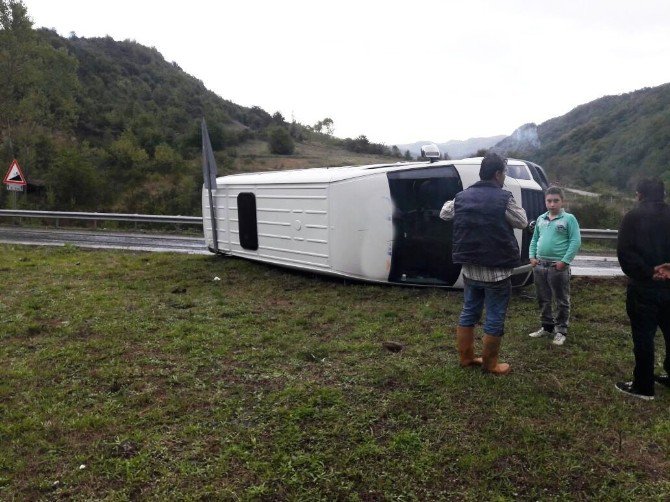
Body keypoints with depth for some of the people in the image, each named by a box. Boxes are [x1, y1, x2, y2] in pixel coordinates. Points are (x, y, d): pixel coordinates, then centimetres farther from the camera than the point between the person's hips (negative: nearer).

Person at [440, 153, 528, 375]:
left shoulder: (462, 196, 3)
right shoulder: (503, 198, -14)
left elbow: (444, 213, 20)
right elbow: (522, 222, 0)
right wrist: (514, 207, 17)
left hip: (470, 269, 6)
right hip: (496, 271, -6)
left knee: (469, 312, 18)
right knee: (495, 318, 7)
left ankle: (466, 357, 28)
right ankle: (490, 364, 18)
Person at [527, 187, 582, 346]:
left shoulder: (569, 219, -5)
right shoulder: (540, 219, 11)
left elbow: (576, 241, -11)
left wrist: (565, 261, -16)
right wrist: (532, 256, 5)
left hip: (558, 266, -6)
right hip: (539, 265, 6)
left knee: (561, 301, 4)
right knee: (543, 299, 15)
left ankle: (561, 331, 14)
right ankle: (547, 327, 28)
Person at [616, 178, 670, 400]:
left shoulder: (633, 216, -7)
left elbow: (625, 252, -17)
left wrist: (647, 272, -13)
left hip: (643, 286, -5)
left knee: (643, 336, 1)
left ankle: (643, 386, 8)